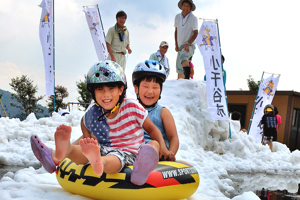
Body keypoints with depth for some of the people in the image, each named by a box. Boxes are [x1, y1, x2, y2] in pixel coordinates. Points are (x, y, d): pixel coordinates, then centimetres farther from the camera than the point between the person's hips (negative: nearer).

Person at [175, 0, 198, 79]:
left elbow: (195, 33, -6)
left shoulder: (193, 18, -6)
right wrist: (176, 45, 5)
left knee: (183, 56, -37)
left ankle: (187, 77, -54)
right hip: (180, 46, 6)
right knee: (179, 69, 8)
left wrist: (188, 44, -19)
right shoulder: (177, 17, 8)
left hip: (189, 46, -6)